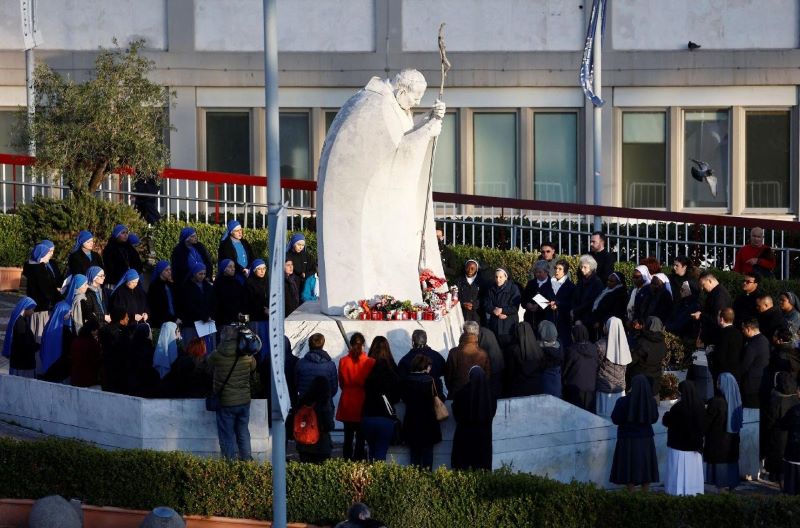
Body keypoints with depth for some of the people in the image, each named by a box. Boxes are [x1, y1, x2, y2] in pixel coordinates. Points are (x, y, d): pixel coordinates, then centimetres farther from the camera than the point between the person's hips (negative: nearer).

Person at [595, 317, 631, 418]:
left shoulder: (601, 345, -16)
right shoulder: (623, 344, -1)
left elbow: (595, 365, -7)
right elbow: (625, 366, 8)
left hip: (604, 386, -4)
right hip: (620, 386, 4)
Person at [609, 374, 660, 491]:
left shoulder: (623, 402, -19)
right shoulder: (651, 401, -11)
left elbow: (615, 419, -7)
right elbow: (654, 418, 4)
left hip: (628, 439, -2)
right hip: (646, 439, 2)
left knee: (630, 469, 9)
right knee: (645, 468, 14)